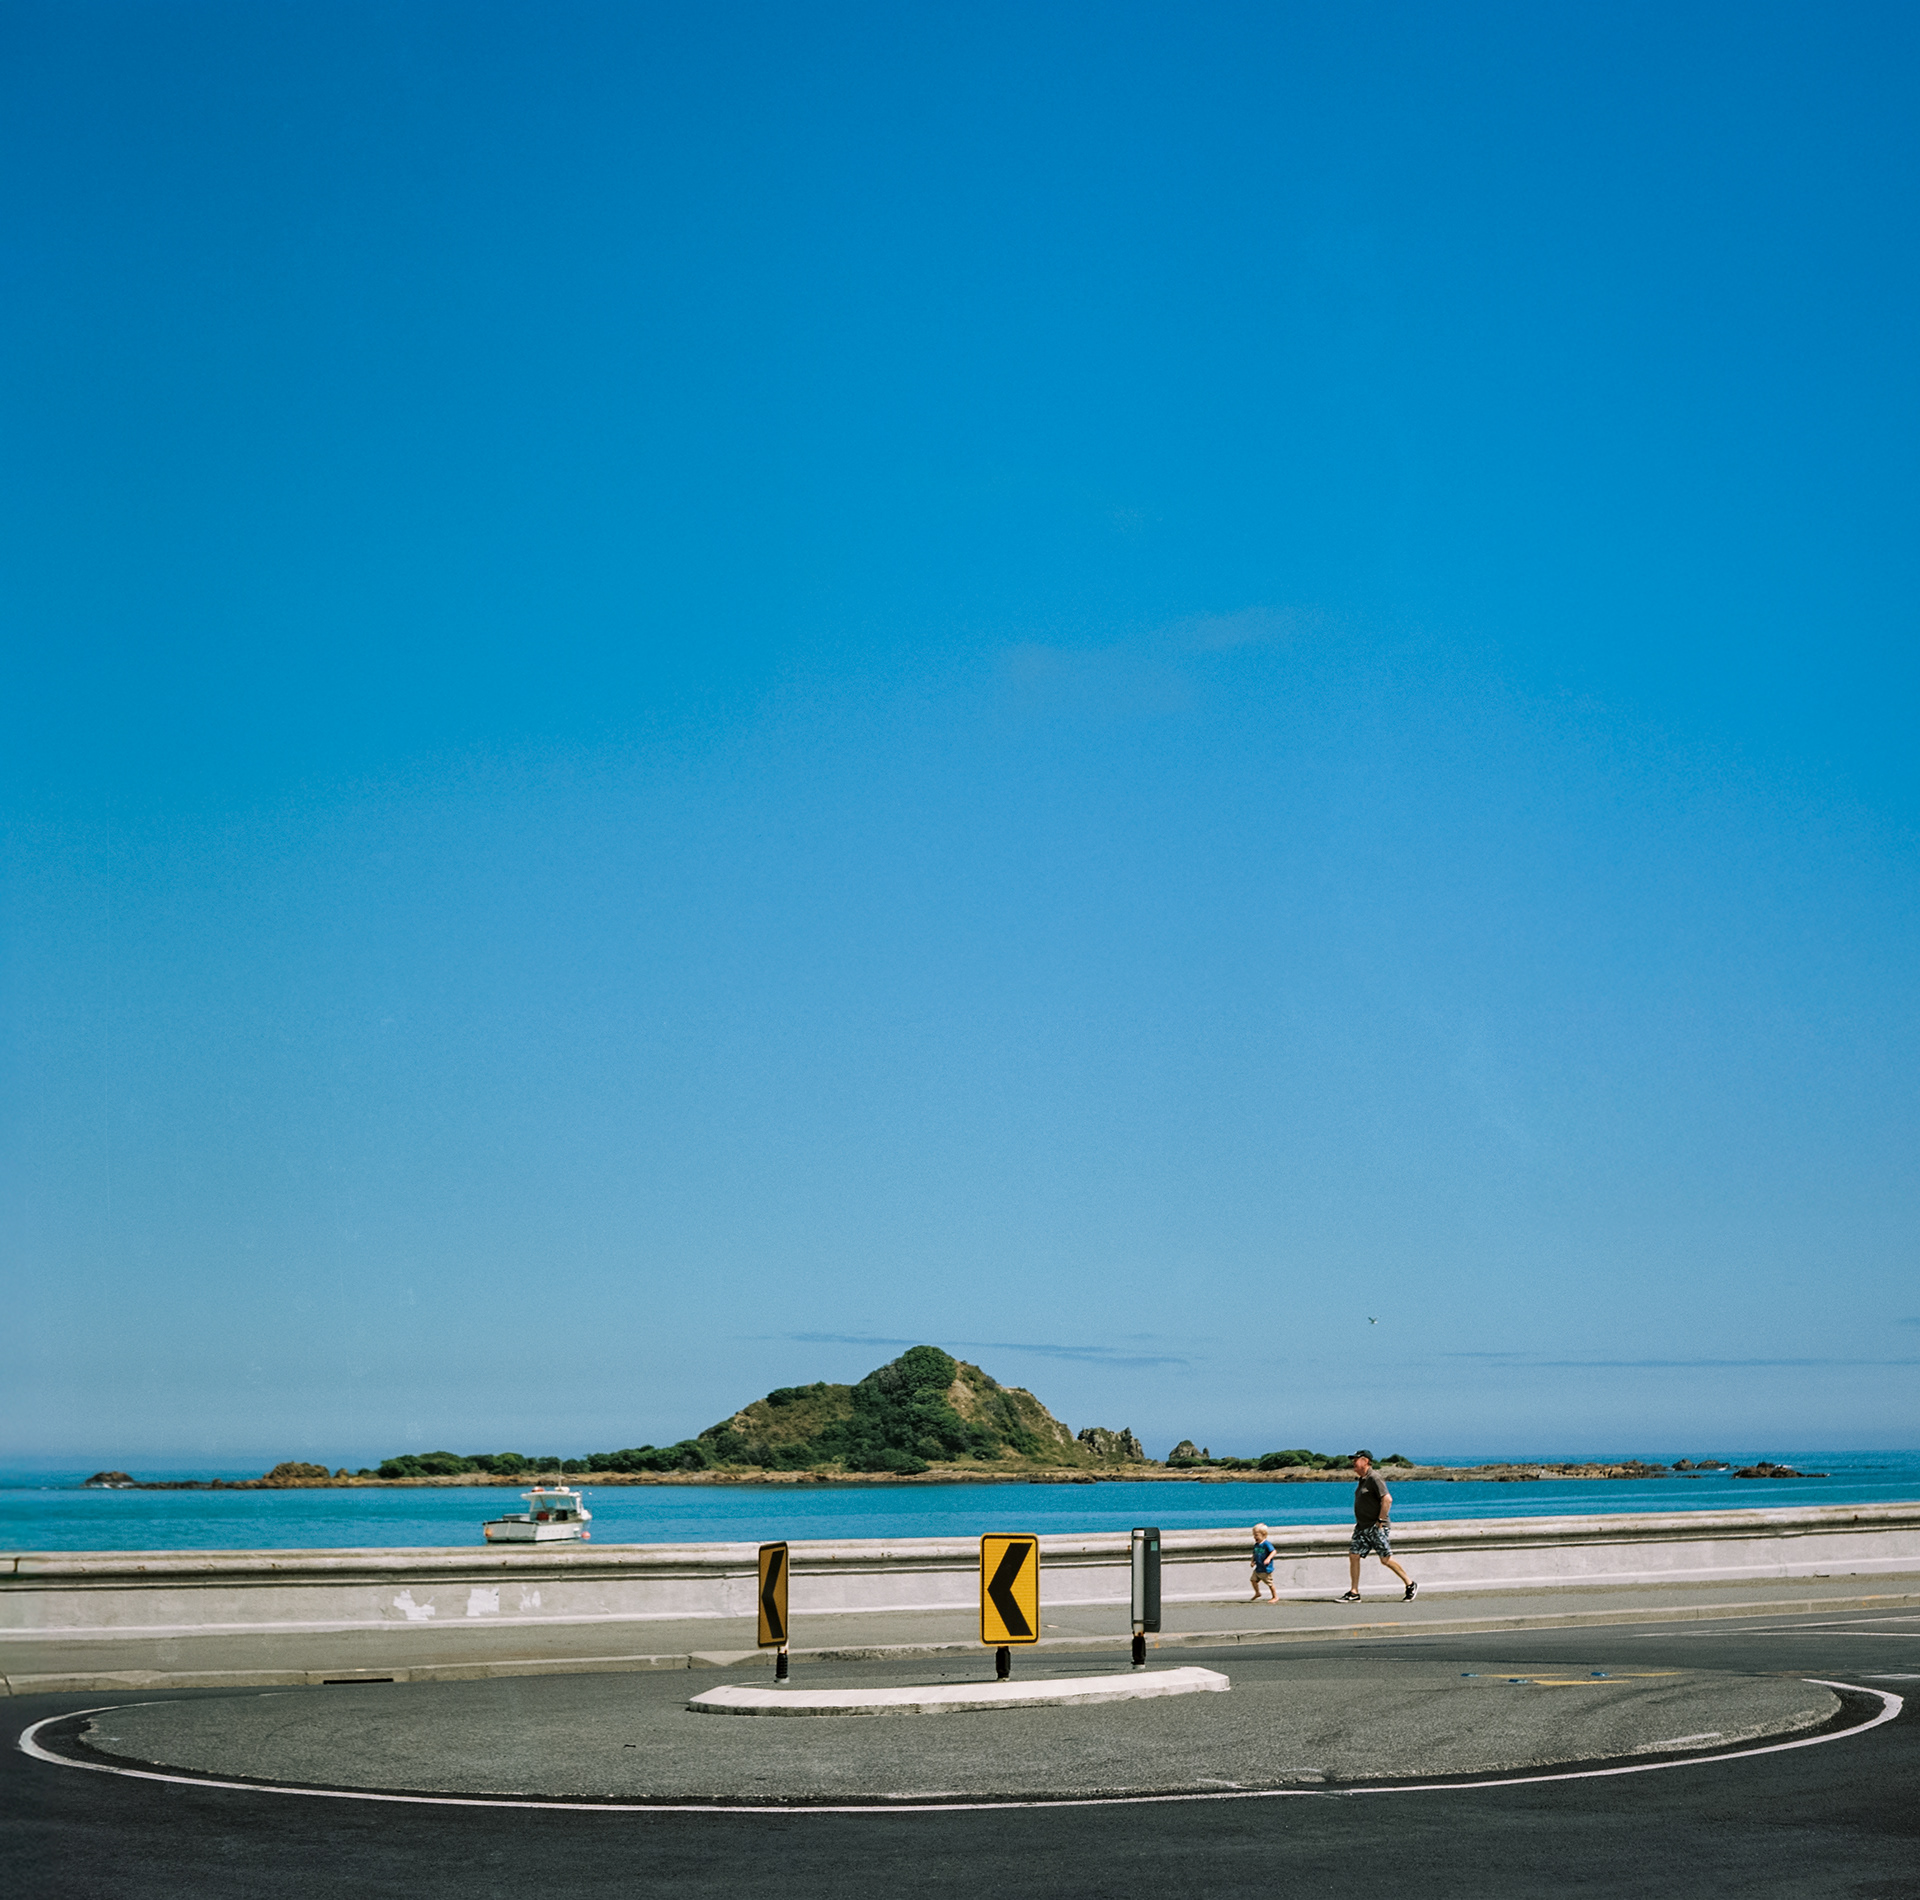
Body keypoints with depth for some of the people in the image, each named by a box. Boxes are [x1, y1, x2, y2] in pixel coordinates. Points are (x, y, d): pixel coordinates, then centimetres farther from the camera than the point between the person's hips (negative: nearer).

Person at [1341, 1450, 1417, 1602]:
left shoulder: (1374, 1479, -15)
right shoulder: (1362, 1480, 15)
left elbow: (1387, 1499, -24)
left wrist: (1381, 1520, -21)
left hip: (1377, 1527, -9)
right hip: (1362, 1527, 9)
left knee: (1386, 1559, -6)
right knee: (1353, 1555, 1)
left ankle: (1410, 1585, 9)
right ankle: (1353, 1593, 3)